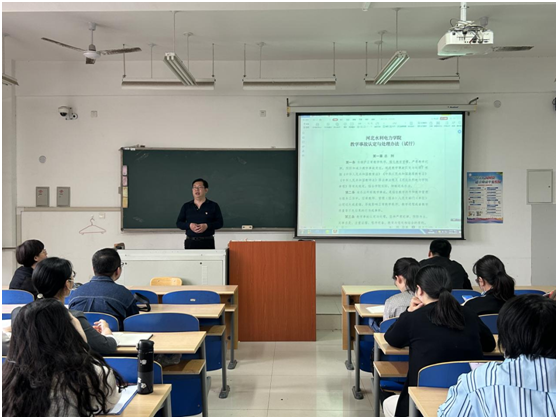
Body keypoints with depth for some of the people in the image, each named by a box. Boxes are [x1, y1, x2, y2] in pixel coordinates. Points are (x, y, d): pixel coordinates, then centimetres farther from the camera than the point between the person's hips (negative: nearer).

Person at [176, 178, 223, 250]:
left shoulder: (214, 206, 7)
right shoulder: (186, 206, 12)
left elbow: (220, 222, 3)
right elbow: (178, 223, 10)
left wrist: (207, 226, -13)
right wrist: (189, 225, -9)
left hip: (207, 242, -1)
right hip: (190, 242, 1)